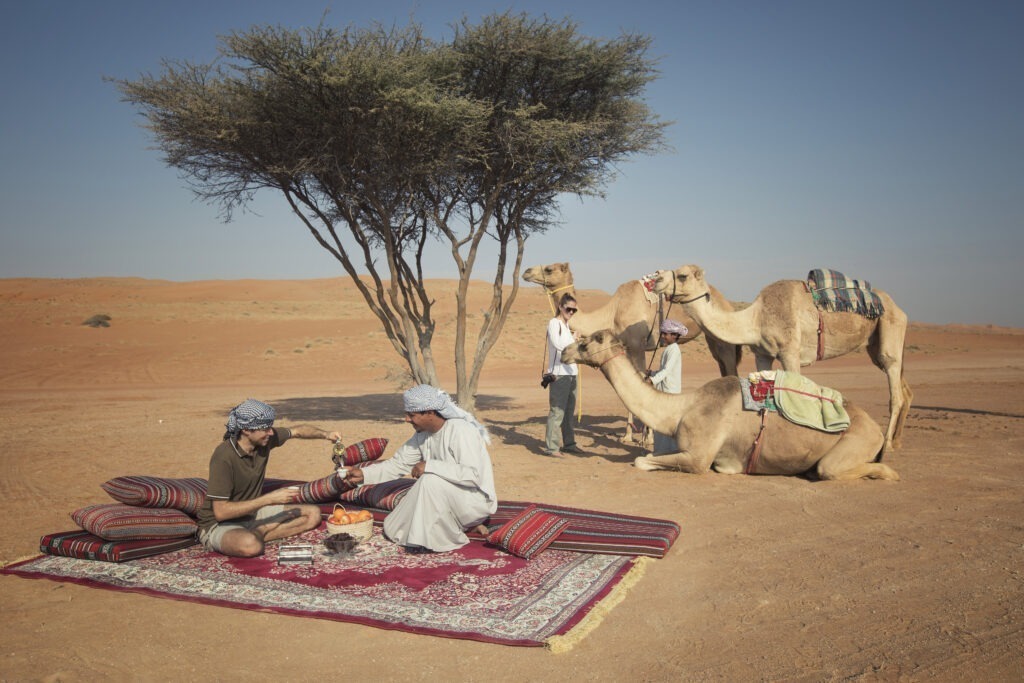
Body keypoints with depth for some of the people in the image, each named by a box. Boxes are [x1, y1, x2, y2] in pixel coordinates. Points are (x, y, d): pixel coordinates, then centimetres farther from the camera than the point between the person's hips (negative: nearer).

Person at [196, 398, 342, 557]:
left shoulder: (265, 439, -6)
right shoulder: (224, 456, -26)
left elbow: (297, 431, 13)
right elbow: (220, 512, -28)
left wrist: (325, 435, -5)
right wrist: (269, 499, -28)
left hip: (253, 513, 8)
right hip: (219, 524, -8)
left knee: (313, 513, 1)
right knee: (250, 545, -41)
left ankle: (257, 533, -8)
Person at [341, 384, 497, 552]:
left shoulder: (461, 431, -24)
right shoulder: (423, 434, 2)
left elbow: (472, 475, -33)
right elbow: (398, 464, 7)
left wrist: (430, 466, -32)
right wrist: (363, 474, -4)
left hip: (476, 500, -9)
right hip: (448, 499, 9)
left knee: (431, 481, -33)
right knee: (393, 528, 7)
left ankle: (428, 540, -12)